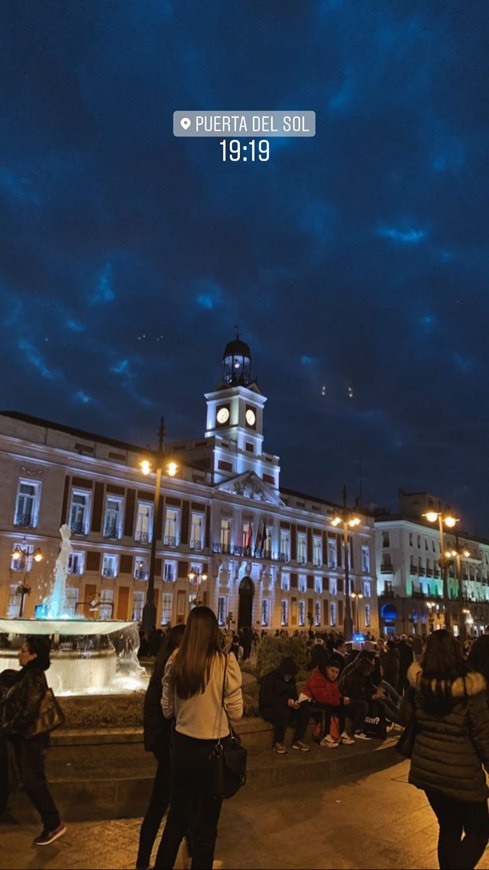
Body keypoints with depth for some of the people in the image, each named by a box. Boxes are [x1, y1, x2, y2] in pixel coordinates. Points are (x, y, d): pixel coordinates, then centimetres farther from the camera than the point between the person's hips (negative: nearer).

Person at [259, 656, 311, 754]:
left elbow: (294, 694, 16)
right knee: (283, 711, -38)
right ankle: (278, 742, -19)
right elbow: (265, 699, -23)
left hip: (286, 707, 7)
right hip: (268, 708, -7)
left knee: (304, 710, -17)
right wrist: (286, 702, -29)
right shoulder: (270, 678, -17)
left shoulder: (291, 679, 5)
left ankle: (297, 740, -4)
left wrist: (296, 701, -10)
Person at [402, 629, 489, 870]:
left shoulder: (418, 683, -7)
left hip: (427, 768, 5)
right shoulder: (469, 687, -20)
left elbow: (406, 714, 9)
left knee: (449, 828, 23)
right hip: (461, 773, -5)